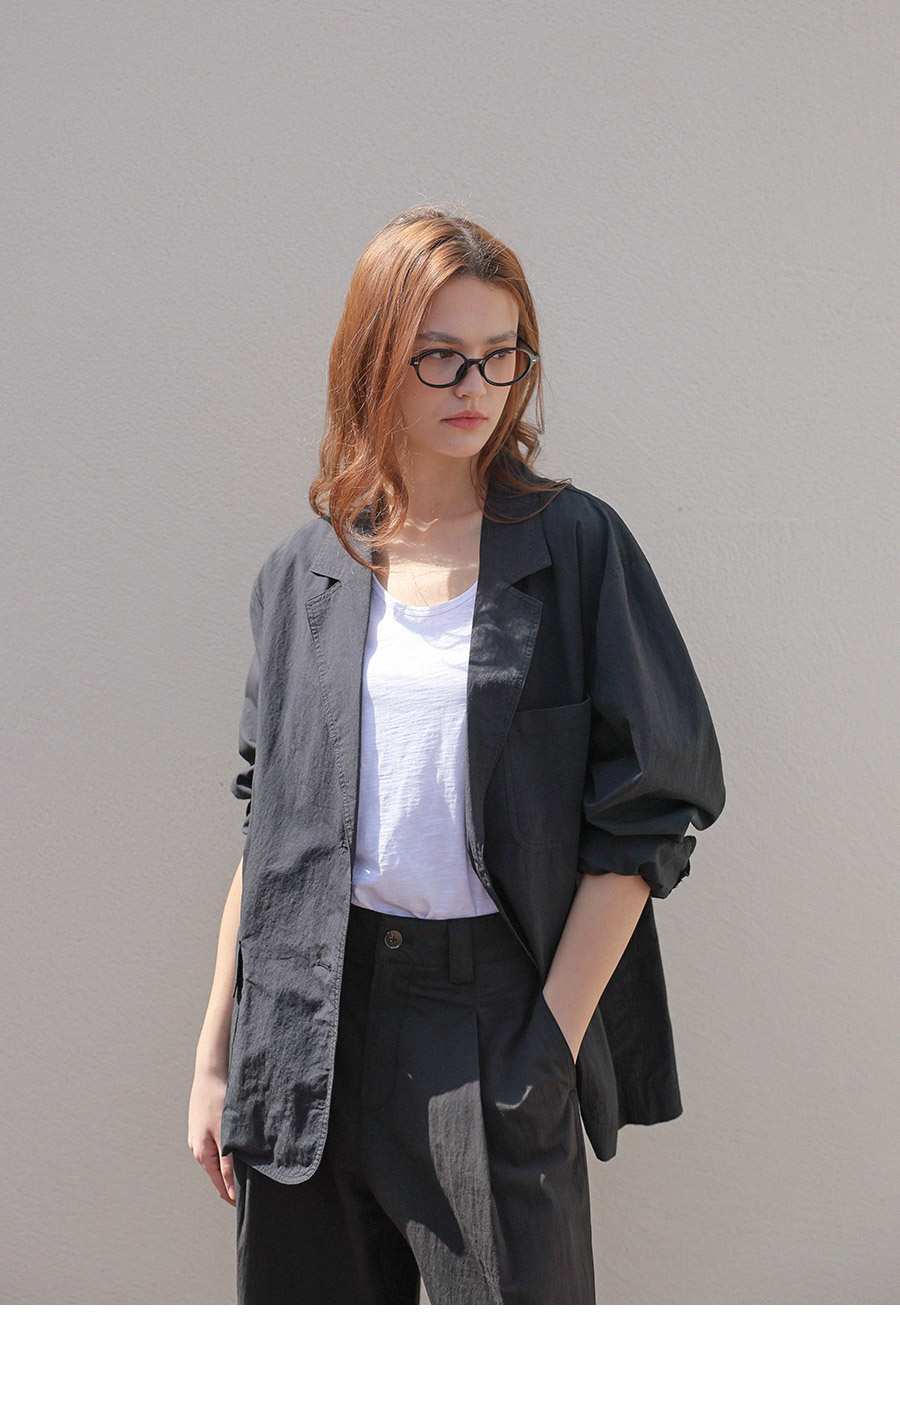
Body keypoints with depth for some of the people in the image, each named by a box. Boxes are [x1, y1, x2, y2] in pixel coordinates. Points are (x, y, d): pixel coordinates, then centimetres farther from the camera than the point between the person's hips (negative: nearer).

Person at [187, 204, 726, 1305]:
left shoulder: (577, 547, -3)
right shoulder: (303, 571, 6)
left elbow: (645, 814, -6)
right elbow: (267, 826, 9)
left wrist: (554, 1038, -11)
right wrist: (215, 1057, 7)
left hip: (496, 1010, -2)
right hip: (316, 1012, 3)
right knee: (307, 1298, 13)